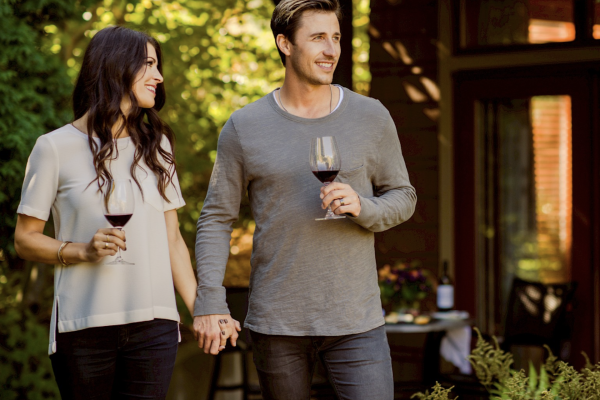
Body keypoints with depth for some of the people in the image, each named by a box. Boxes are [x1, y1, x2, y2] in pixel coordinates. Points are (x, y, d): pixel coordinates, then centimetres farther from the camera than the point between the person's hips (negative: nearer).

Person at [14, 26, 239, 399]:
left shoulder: (155, 145, 16)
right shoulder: (56, 148, 2)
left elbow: (172, 239, 15)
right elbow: (25, 238, 2)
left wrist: (201, 309, 6)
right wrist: (82, 251, -14)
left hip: (154, 326, 3)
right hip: (84, 327, -3)